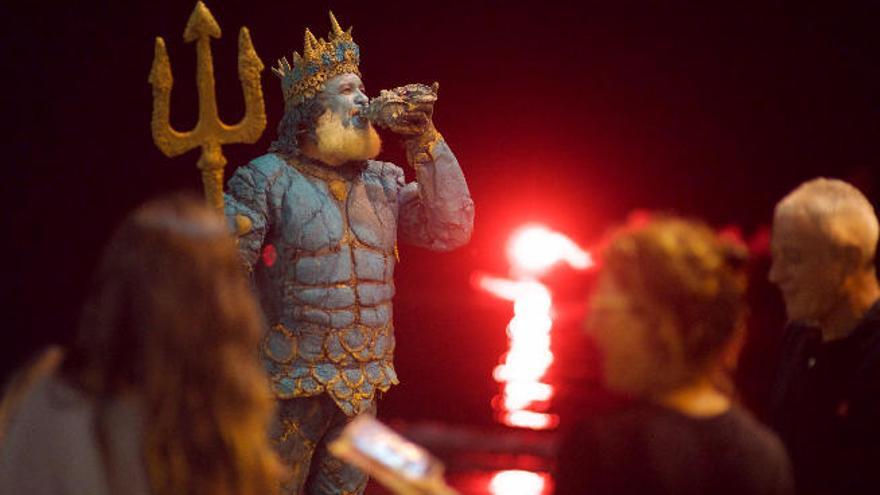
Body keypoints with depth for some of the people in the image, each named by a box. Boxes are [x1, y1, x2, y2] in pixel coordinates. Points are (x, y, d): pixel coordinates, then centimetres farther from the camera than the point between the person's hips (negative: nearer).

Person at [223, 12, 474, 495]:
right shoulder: (267, 179, -6)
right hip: (291, 385, -5)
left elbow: (451, 229, 3)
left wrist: (426, 142, -3)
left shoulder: (383, 182, 12)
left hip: (363, 390, 5)